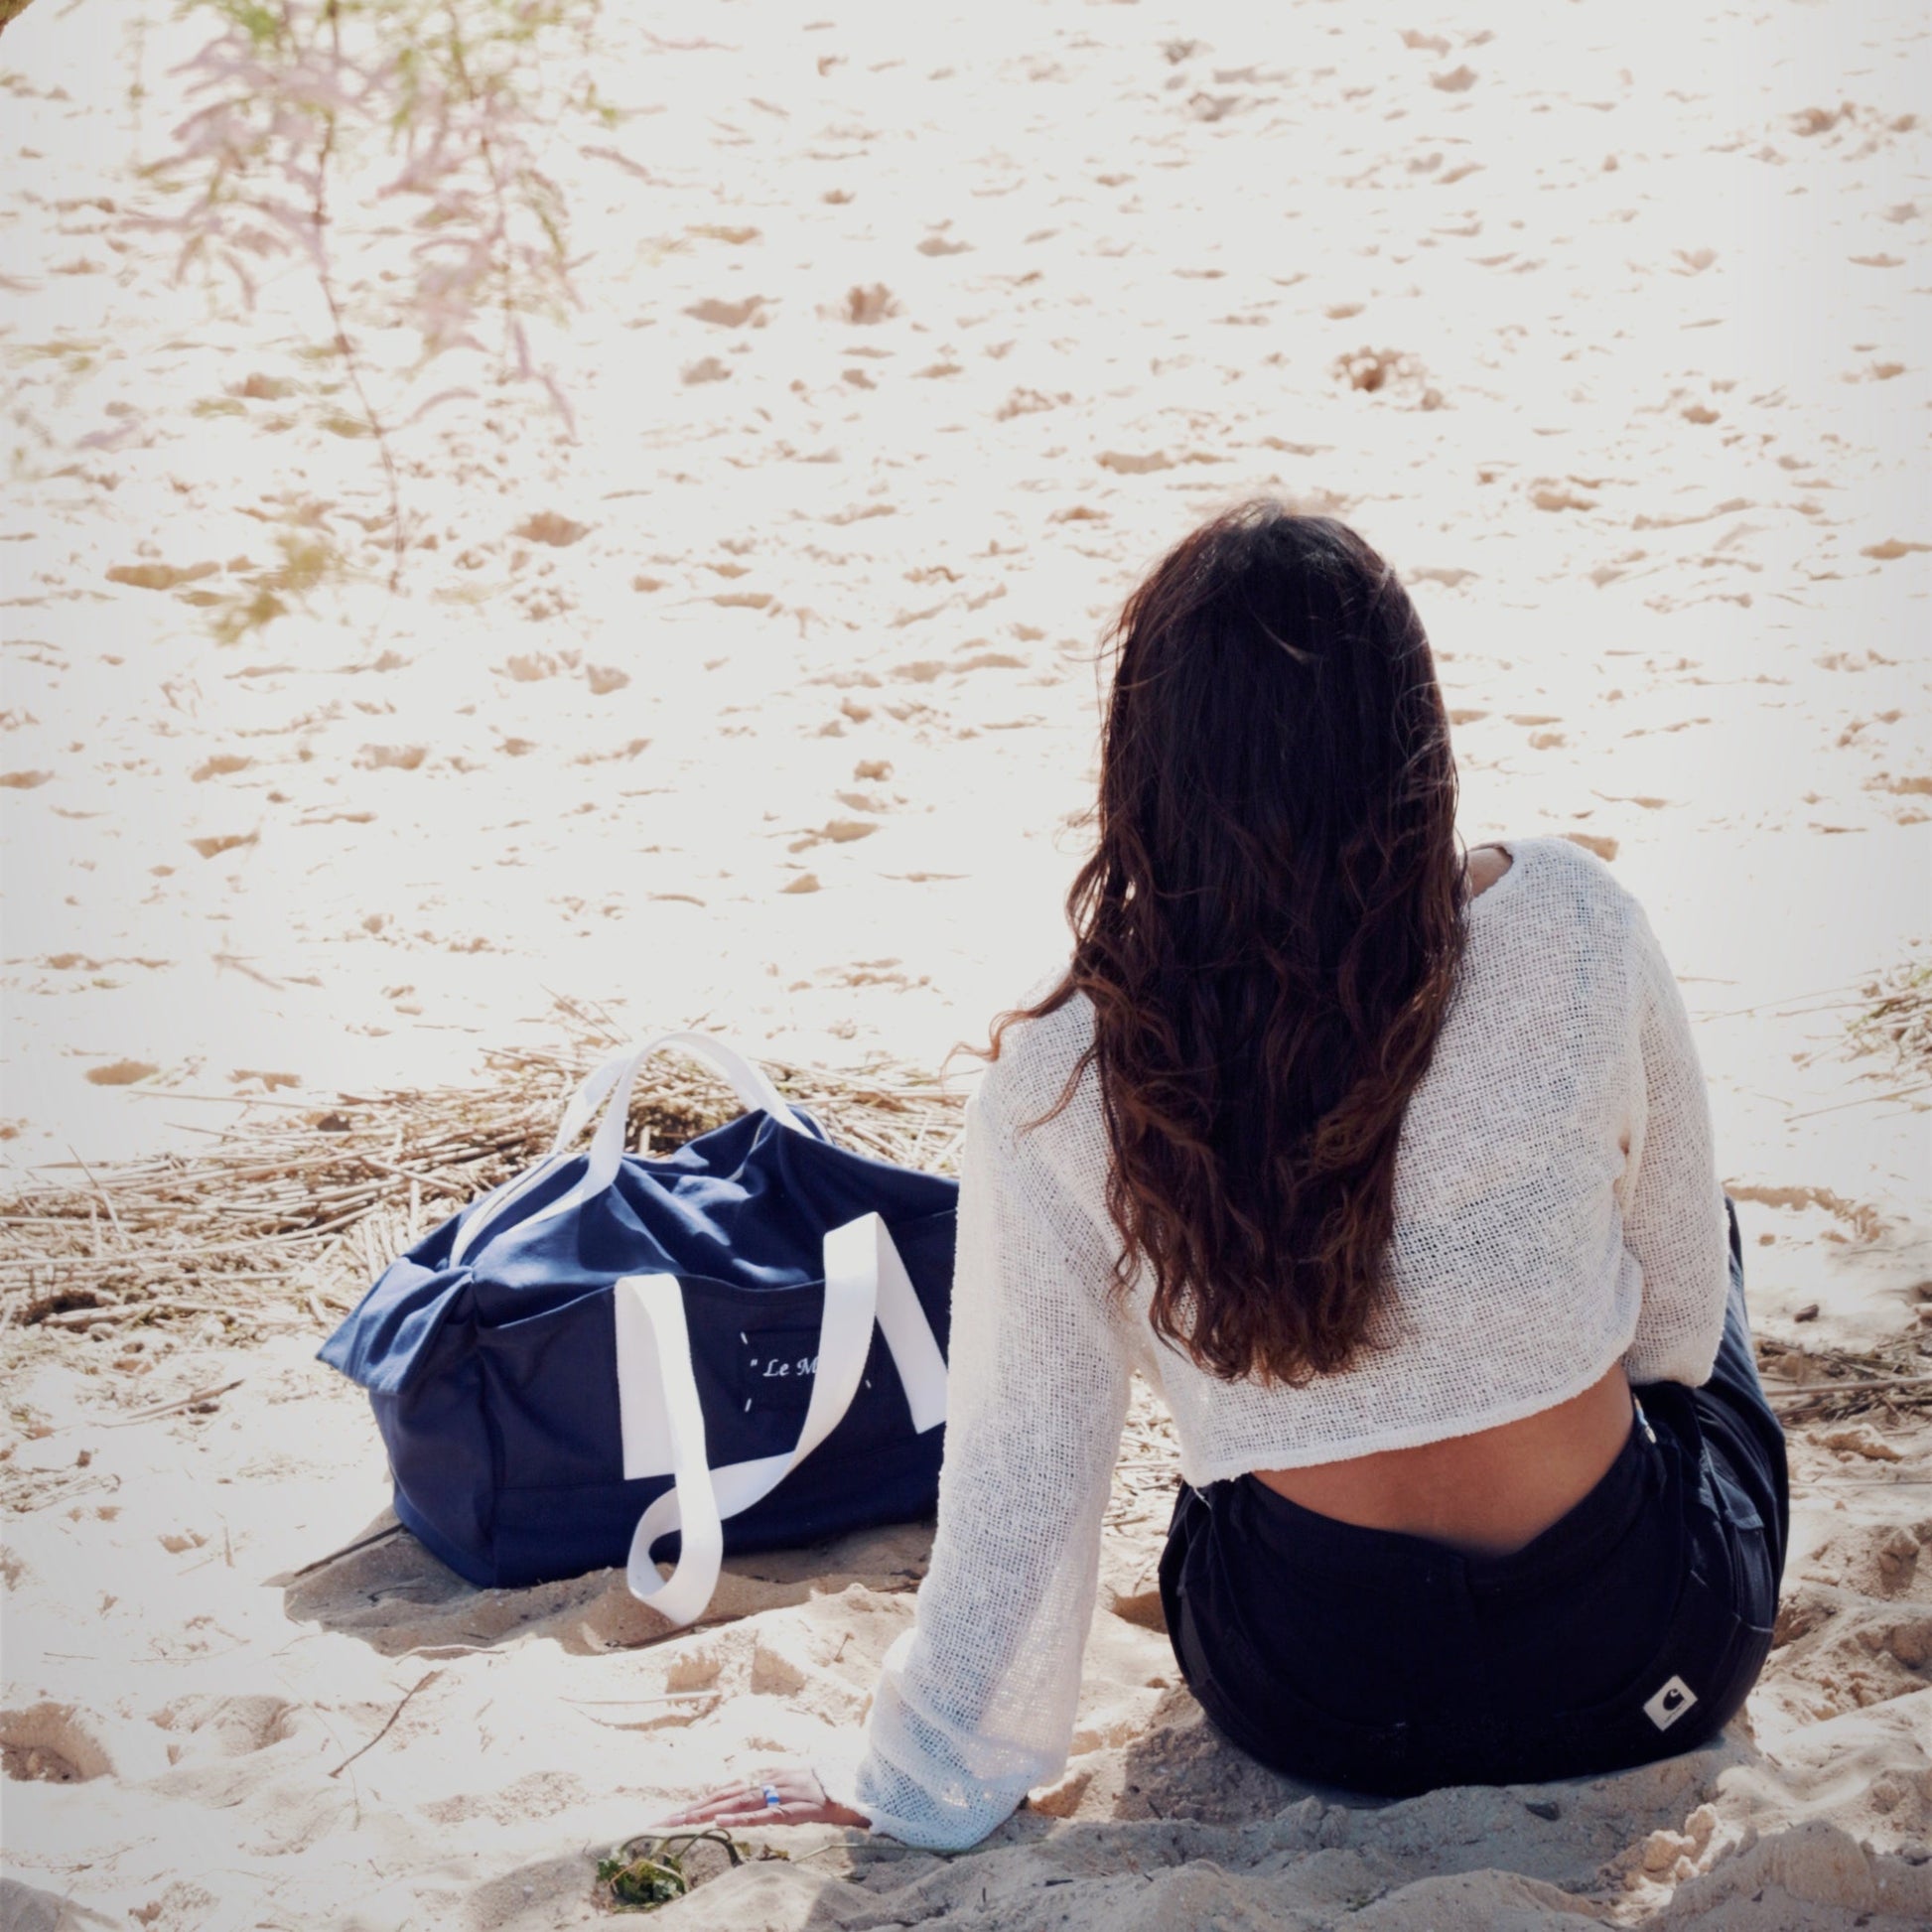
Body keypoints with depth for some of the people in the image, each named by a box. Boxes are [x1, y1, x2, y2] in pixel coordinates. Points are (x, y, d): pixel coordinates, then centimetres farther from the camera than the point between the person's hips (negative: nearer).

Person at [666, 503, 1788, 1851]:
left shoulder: (1067, 1081, -19)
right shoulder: (1574, 932, -19)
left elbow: (1021, 1471, -11)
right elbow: (1680, 1309, -4)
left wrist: (925, 1786, 4)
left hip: (1312, 1710, 1)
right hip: (1645, 1678, 0)